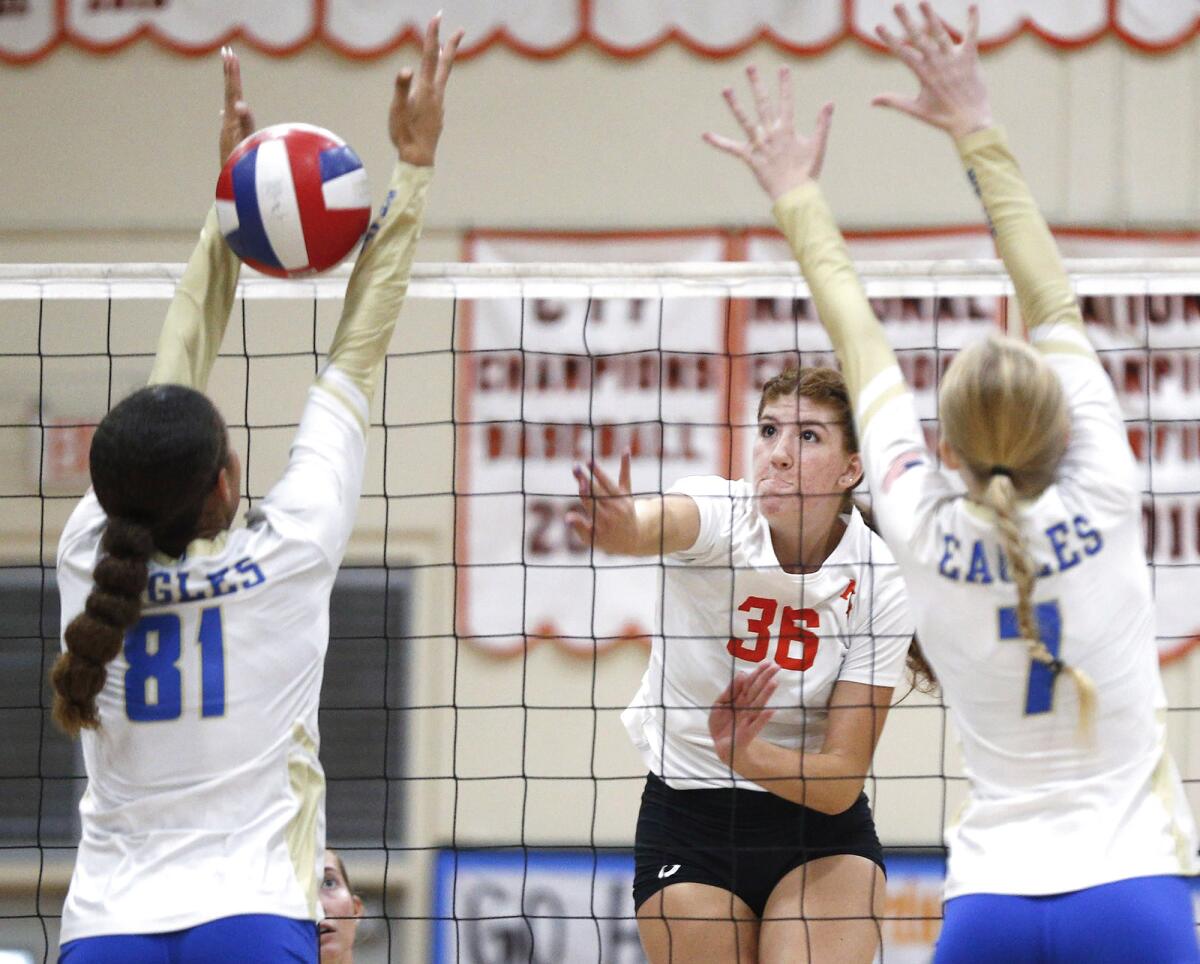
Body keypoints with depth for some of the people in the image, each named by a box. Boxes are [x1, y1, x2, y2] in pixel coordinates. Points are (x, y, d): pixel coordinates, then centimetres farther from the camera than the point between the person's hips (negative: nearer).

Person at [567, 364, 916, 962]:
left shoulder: (879, 586, -14)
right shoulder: (718, 516, -17)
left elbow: (841, 781, -15)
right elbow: (667, 521, -45)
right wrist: (625, 528, -69)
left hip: (821, 831, 0)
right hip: (686, 826, 0)